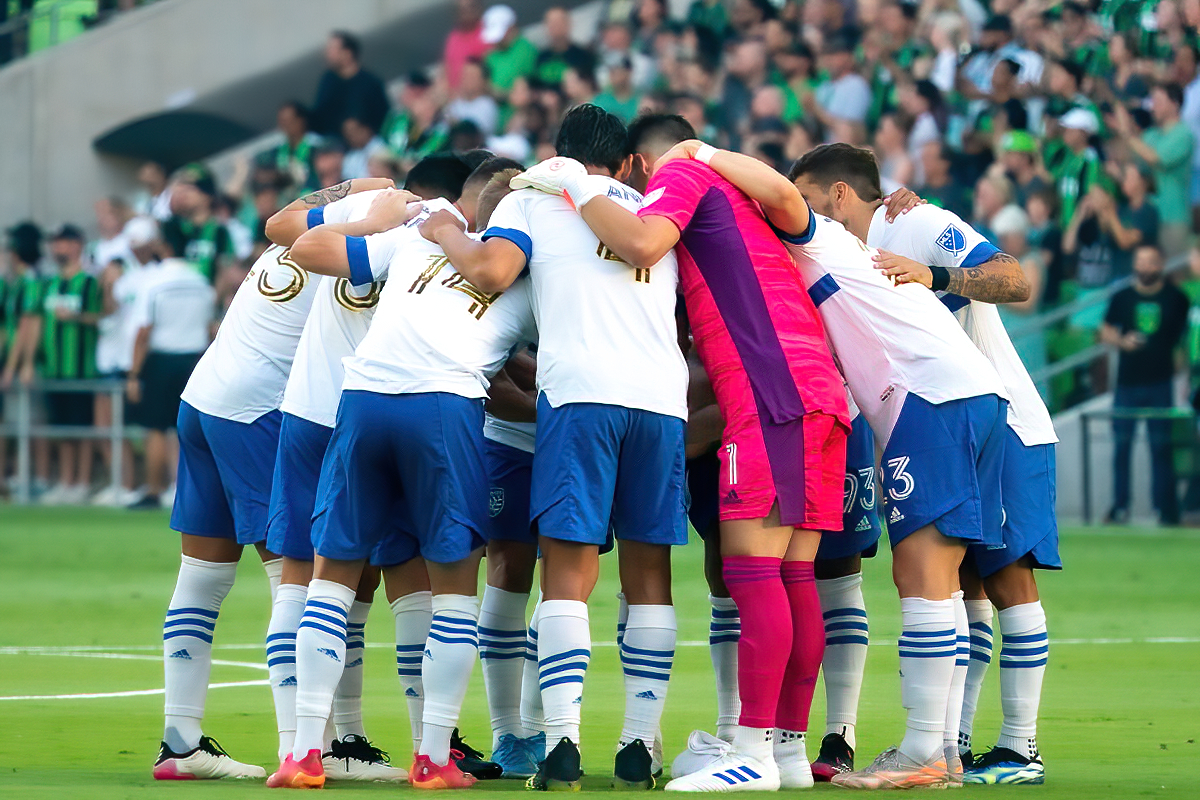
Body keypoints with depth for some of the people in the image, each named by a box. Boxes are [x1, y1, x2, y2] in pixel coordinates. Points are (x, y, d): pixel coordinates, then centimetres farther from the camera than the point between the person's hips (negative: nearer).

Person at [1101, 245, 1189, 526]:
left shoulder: (1175, 298, 3)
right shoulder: (1122, 298, 6)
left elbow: (1186, 334, 10)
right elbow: (1105, 332, 11)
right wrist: (1122, 341, -10)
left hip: (1160, 384, -1)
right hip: (1127, 383, 1)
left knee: (1161, 447, -2)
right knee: (1121, 444, 1)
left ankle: (1166, 509, 1)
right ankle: (1120, 507, 8)